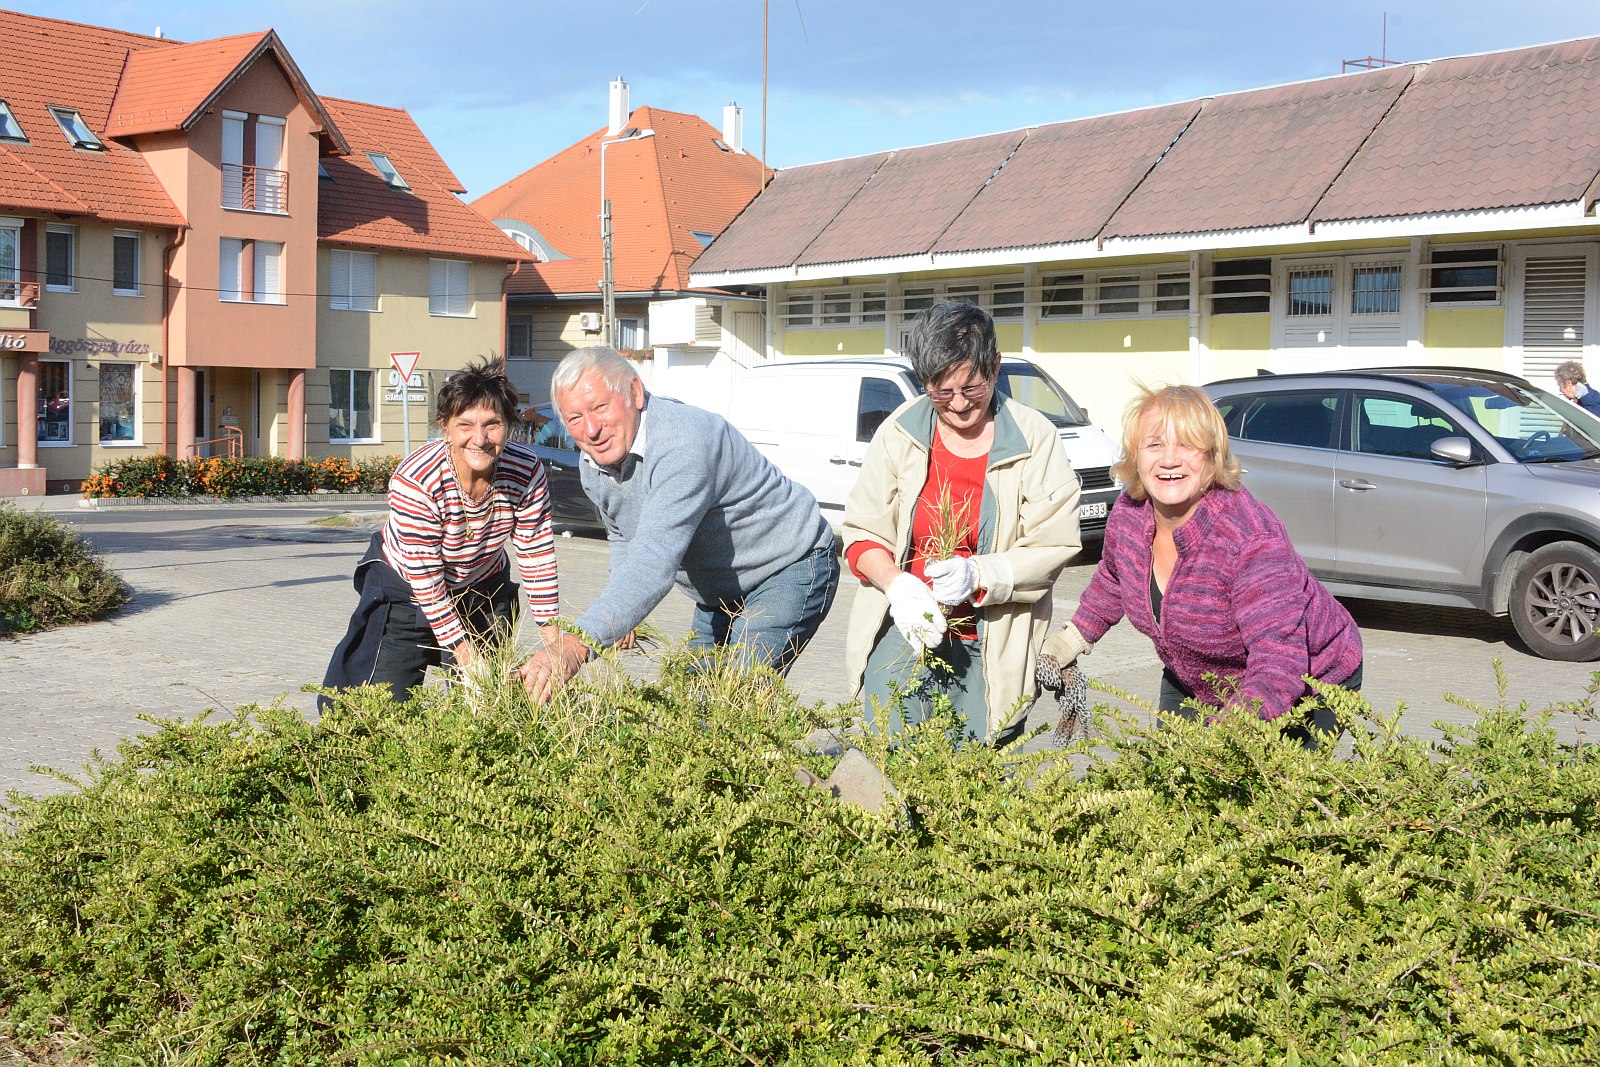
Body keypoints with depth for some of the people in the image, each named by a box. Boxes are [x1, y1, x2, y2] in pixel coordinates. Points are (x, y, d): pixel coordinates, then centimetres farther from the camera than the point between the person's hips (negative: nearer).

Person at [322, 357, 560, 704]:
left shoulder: (527, 472, -22)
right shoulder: (414, 481, -33)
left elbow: (537, 555, -12)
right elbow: (425, 578, -26)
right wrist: (460, 646, -23)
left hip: (484, 586, 4)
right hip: (406, 587, -3)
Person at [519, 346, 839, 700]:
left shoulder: (683, 442, -34)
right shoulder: (593, 463, -5)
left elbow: (655, 563, -46)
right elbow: (624, 539, 15)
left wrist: (578, 645, -55)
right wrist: (618, 614, -1)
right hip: (720, 593, 9)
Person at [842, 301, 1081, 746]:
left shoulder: (1035, 438, -5)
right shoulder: (900, 431, 1)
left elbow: (1054, 547, -7)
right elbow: (861, 533, 3)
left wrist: (978, 575, -22)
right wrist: (897, 585, -17)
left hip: (991, 645, -1)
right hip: (902, 628, 2)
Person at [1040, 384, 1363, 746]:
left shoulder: (1252, 537, -34)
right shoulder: (1128, 512, -14)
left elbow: (1280, 655, -42)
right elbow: (1113, 580, 11)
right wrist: (1075, 637, 12)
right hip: (1194, 683, 6)